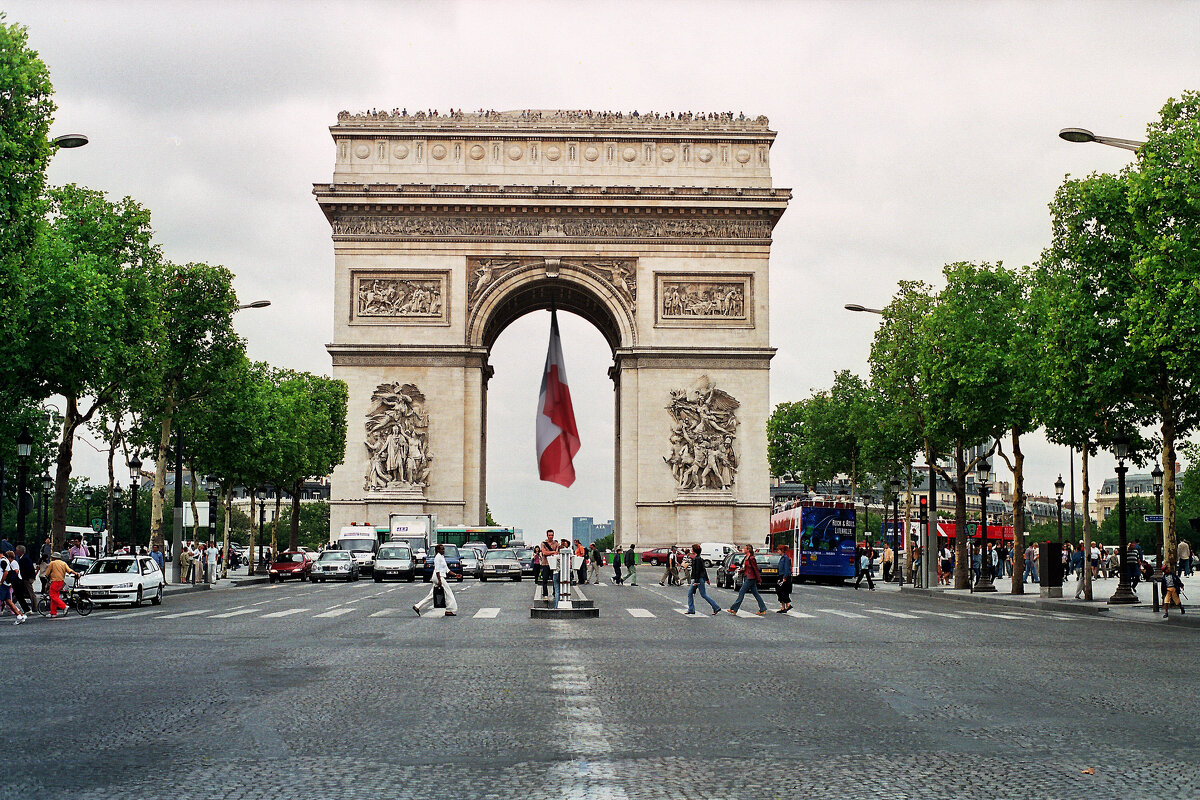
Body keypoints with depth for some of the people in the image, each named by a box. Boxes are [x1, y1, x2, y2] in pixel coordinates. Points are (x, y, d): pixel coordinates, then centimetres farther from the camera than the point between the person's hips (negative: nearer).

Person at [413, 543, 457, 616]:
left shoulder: (442, 557, 19)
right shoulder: (438, 557, -10)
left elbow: (447, 569, 22)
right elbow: (437, 570, -17)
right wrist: (439, 580, -22)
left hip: (441, 577, 10)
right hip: (438, 577, -10)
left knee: (432, 595, 9)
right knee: (449, 593, -6)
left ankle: (417, 606, 10)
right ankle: (450, 610, -2)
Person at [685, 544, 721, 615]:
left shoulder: (697, 559, -17)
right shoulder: (695, 558, 13)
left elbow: (697, 571, -21)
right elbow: (704, 569, 18)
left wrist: (696, 581, -22)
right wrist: (707, 579, 23)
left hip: (700, 579, -10)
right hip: (697, 579, 10)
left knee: (703, 594, -5)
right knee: (690, 592, 8)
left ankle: (716, 608, -1)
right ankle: (691, 610, 10)